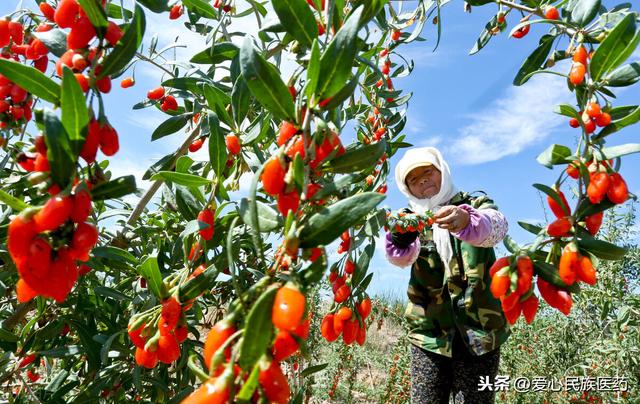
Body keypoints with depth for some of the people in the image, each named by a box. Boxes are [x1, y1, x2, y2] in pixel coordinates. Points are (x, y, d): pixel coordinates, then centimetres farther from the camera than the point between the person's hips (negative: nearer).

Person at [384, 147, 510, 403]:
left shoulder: (475, 205, 5)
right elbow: (401, 258, -11)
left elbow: (496, 227, -18)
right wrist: (399, 240, -34)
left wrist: (468, 221, -40)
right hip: (429, 335, 1)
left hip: (480, 333, -1)